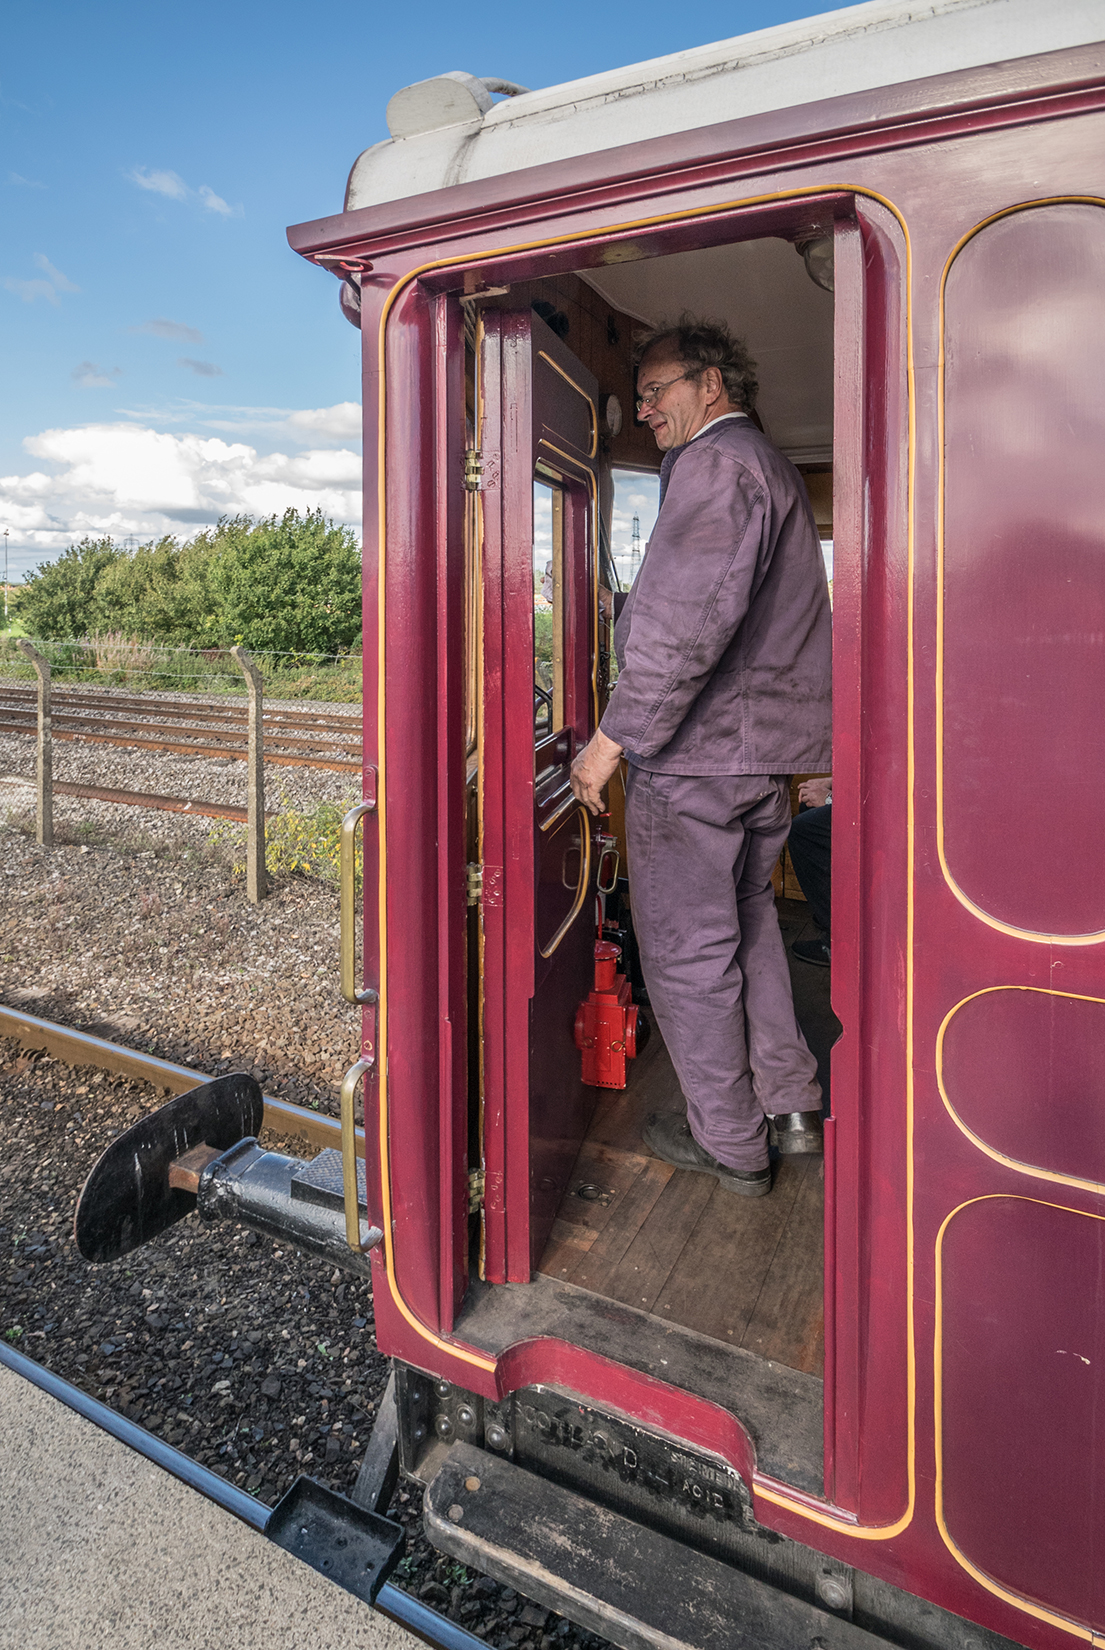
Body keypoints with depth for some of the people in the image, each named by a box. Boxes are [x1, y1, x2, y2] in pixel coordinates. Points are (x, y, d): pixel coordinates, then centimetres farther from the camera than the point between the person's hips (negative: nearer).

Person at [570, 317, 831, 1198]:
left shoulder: (715, 462, -11)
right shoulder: (776, 466, 22)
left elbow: (689, 619, -26)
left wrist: (615, 736, -22)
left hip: (696, 750, -10)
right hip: (769, 744, 10)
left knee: (687, 949, 2)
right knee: (747, 920, 21)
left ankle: (730, 1143, 16)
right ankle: (791, 1105, 30)